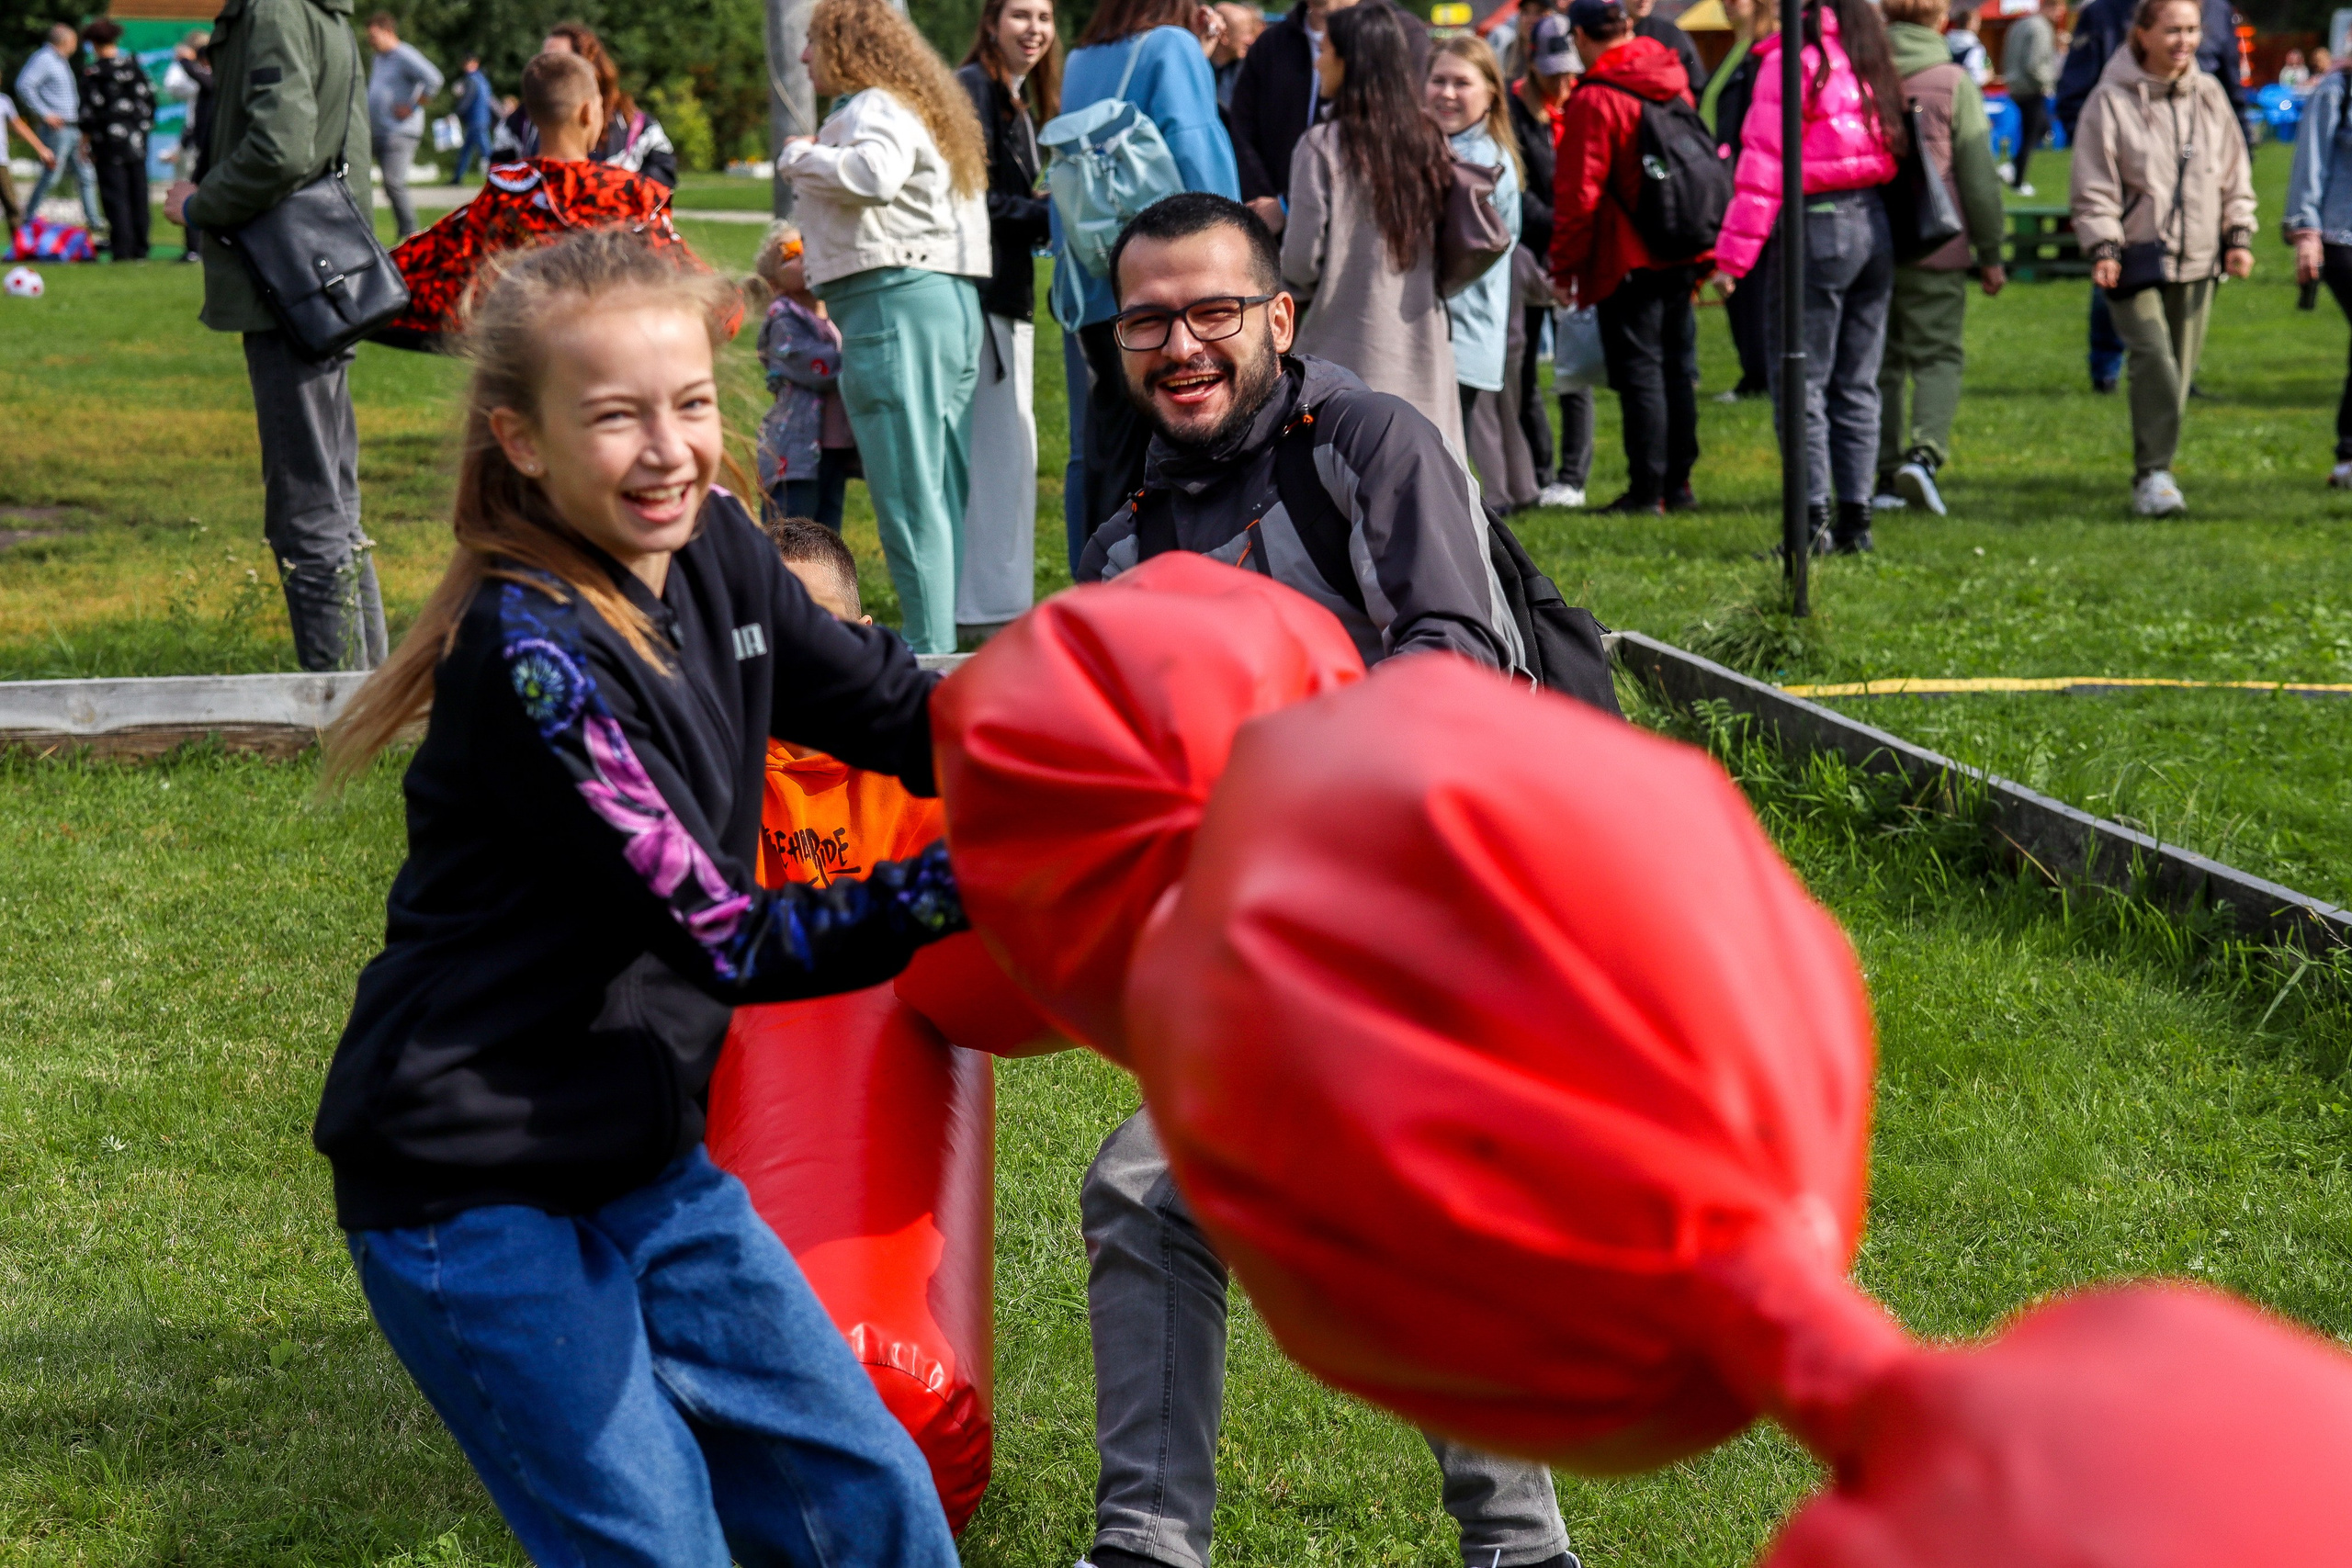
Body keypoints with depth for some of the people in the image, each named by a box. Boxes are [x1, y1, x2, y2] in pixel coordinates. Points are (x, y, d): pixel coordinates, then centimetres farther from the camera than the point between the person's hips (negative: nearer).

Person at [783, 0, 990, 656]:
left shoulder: (875, 107, -7)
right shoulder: (914, 106, 23)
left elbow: (876, 172, -27)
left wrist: (803, 156, -11)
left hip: (895, 302, -10)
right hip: (949, 299, 10)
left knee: (908, 491, -9)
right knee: (947, 487, 11)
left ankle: (932, 649, -10)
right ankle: (955, 640, 15)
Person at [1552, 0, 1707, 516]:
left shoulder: (1594, 101, -14)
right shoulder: (1674, 85, 8)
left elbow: (1579, 196, -14)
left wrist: (1564, 267, -5)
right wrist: (1703, 254, 20)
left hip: (1628, 260, -7)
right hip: (1683, 259, 7)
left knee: (1639, 372, -3)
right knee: (1675, 369, 13)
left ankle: (1646, 490, -3)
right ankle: (1678, 485, 19)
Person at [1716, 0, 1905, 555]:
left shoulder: (1793, 60, -10)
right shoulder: (1868, 61, 12)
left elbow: (1765, 161, -13)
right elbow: (1889, 151, 11)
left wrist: (1735, 252, -12)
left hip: (1814, 228, -7)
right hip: (1874, 227, 7)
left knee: (1800, 383, -3)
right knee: (1856, 384, 11)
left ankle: (1813, 519, -8)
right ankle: (1855, 516, 12)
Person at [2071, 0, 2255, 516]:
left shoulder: (2209, 95, 8)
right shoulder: (2111, 100, -5)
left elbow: (2235, 173, 17)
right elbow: (2093, 186, -5)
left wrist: (2238, 235, 8)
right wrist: (2103, 247, -14)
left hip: (2196, 260, 5)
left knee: (2180, 370, 8)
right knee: (2154, 360, -18)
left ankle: (2155, 468, 22)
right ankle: (2152, 475, -17)